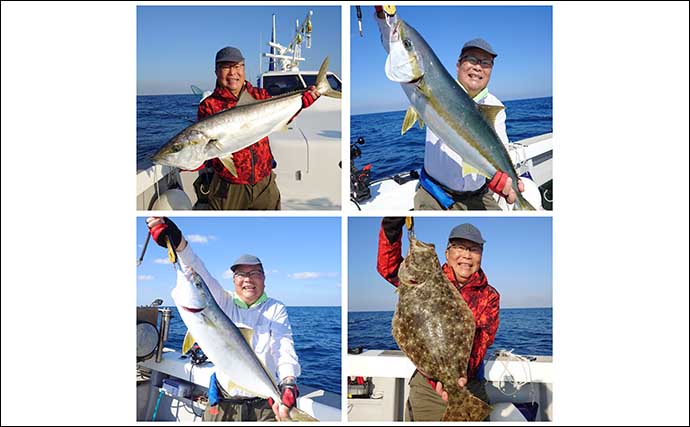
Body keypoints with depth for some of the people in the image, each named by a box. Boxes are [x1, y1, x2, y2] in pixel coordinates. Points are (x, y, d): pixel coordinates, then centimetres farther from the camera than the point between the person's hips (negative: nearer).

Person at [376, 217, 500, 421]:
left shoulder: (489, 296, 0)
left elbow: (480, 340, -16)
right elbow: (388, 267, -7)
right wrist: (392, 227, -21)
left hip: (469, 384, 0)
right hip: (426, 384, 0)